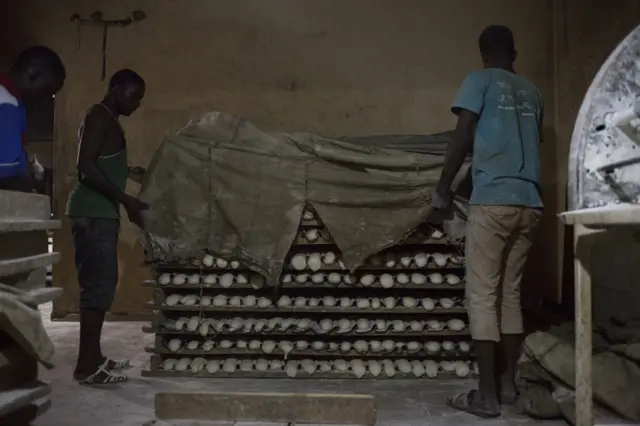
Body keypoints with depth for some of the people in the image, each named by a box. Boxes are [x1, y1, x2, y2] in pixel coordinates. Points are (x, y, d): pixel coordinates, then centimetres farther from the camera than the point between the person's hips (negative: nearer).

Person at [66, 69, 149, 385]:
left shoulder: (109, 122, 20)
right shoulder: (99, 117, -10)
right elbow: (86, 168, -20)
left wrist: (130, 172, 22)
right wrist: (126, 200, -21)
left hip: (101, 213, 10)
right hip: (93, 213, -10)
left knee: (101, 284, 11)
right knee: (99, 285, -10)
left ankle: (93, 357, 18)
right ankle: (86, 367, -6)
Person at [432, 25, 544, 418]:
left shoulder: (479, 81, 3)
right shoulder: (532, 92, 20)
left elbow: (462, 137, -6)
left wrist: (443, 188, 2)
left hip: (492, 200, -6)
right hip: (529, 203, 6)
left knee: (483, 296, -4)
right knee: (510, 293, 13)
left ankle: (487, 395, -3)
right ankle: (507, 382, 17)